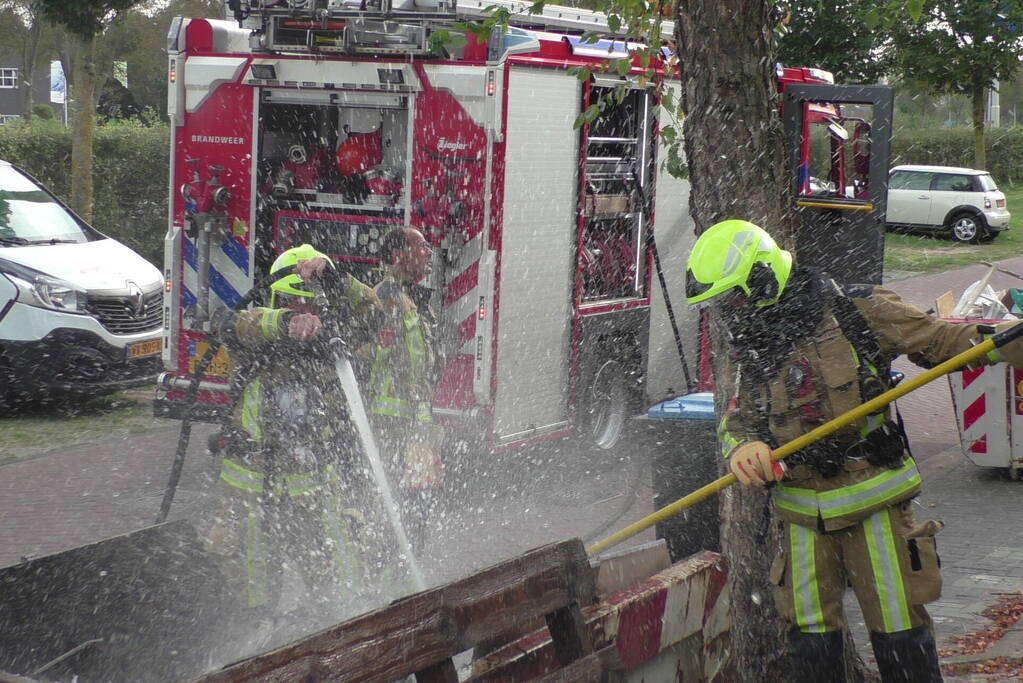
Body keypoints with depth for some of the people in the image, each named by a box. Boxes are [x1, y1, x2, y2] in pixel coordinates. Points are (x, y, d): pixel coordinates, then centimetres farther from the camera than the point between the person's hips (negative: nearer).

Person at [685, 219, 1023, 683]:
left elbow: (942, 339, -3)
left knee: (899, 631, 2)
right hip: (801, 514, 4)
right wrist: (743, 448, -22)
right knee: (810, 637, 8)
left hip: (874, 503, -4)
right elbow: (735, 424, 2)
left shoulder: (856, 313, -8)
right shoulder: (745, 354, 6)